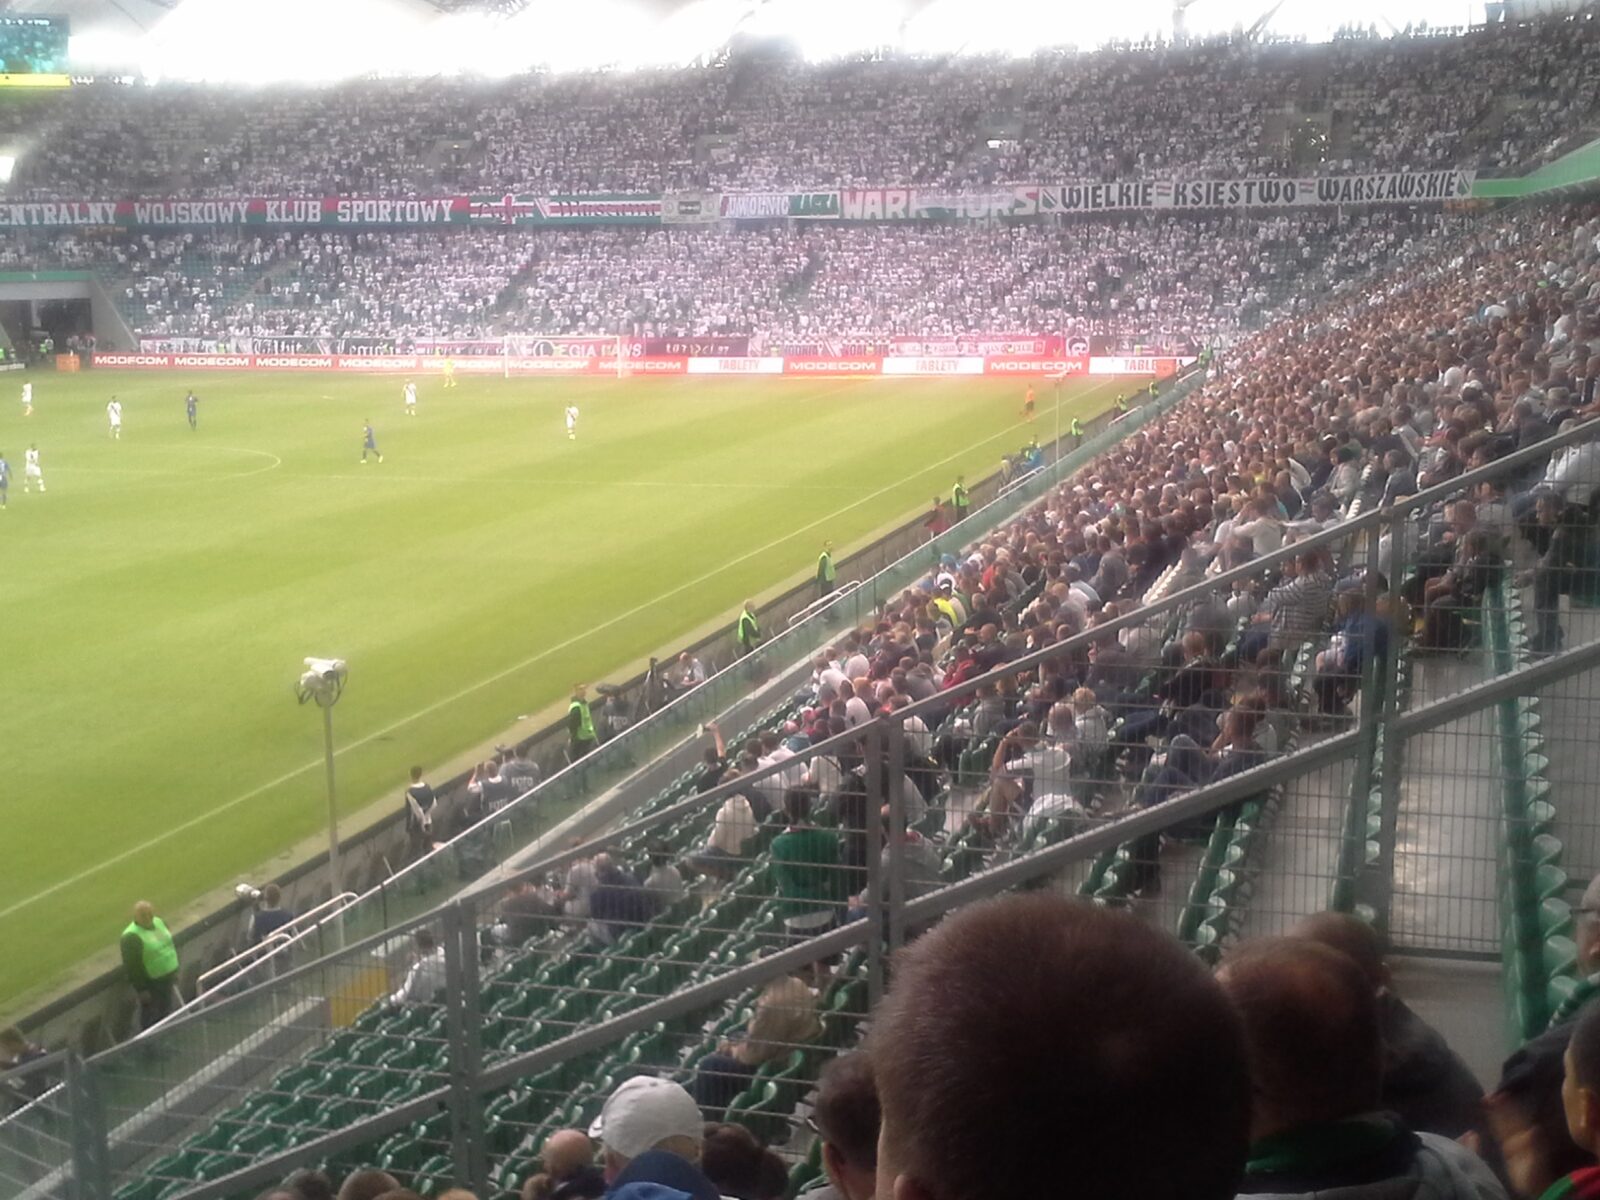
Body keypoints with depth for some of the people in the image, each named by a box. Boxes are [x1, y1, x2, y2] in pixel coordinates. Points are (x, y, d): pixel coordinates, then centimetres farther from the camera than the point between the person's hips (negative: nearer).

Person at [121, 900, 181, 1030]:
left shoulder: (159, 922, 1)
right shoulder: (132, 937, -23)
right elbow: (132, 967, -22)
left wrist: (175, 971, 18)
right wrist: (141, 989, -20)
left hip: (168, 978, 8)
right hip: (151, 984, -8)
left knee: (166, 1010, 22)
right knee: (151, 1016, 5)